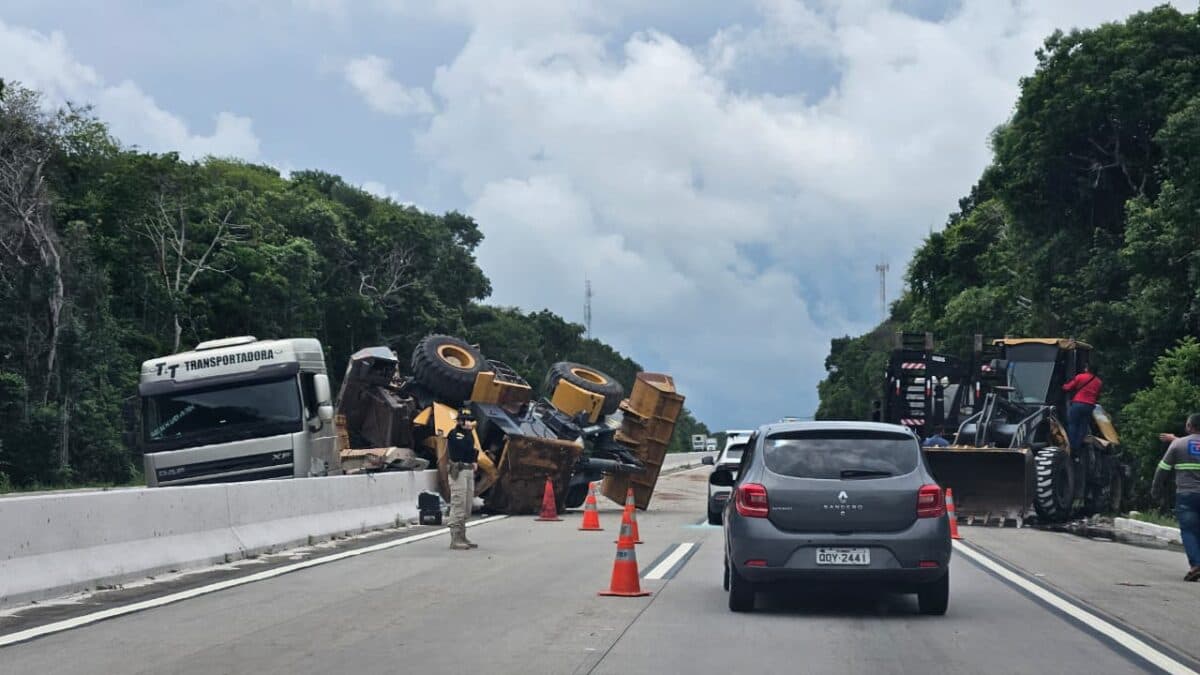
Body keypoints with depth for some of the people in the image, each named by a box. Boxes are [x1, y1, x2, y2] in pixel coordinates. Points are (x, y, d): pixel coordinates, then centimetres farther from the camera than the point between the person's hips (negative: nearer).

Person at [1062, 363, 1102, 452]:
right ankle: (1078, 445, 4)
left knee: (1072, 424, 4)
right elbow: (1098, 396, 17)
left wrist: (1064, 386, 23)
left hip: (1077, 404, -4)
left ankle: (1071, 445, 0)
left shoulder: (1080, 377, -1)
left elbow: (1068, 388, 2)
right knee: (1083, 426, 8)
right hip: (1090, 406, 4)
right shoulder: (1099, 382, 13)